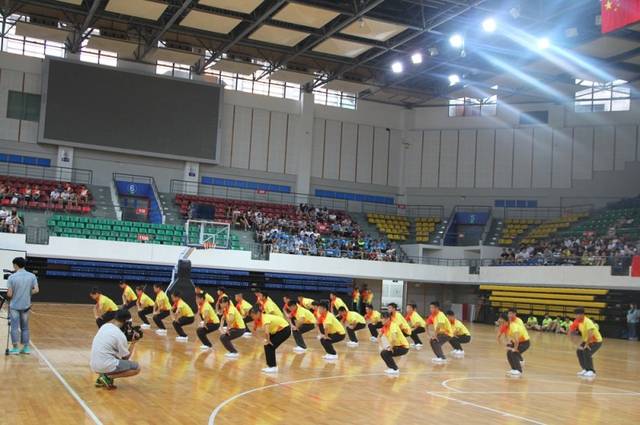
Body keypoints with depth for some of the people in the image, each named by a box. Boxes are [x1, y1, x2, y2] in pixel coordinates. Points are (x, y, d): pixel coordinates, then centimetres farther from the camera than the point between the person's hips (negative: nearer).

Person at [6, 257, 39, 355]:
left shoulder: (12, 277, -11)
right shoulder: (32, 276, -2)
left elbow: (9, 294, -11)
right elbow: (36, 290, -7)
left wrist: (9, 294, 12)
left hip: (14, 306, -3)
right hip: (26, 306, 3)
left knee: (15, 327, 3)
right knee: (25, 327, 12)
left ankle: (15, 348, 4)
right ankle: (26, 347, 12)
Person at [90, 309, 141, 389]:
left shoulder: (105, 326, 8)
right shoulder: (120, 335, -12)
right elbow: (126, 357, -2)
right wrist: (133, 343, 8)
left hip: (94, 365, 8)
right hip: (105, 366, -8)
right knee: (137, 368, 2)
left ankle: (101, 379, 15)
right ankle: (109, 377, -8)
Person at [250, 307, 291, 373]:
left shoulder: (265, 318, -29)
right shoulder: (259, 319, -3)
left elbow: (266, 332, -41)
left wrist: (268, 340, -27)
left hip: (285, 329, -9)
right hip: (277, 330, 9)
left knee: (270, 346, -13)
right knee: (267, 346, 3)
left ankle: (273, 367, -6)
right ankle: (270, 366, 13)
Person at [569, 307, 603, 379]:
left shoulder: (587, 322, -29)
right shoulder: (578, 322, -3)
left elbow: (590, 334, -40)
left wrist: (587, 344, -40)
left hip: (596, 340, -9)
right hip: (588, 340, 9)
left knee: (587, 352, -26)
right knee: (579, 351, 4)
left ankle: (591, 371, -19)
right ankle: (586, 369, 15)